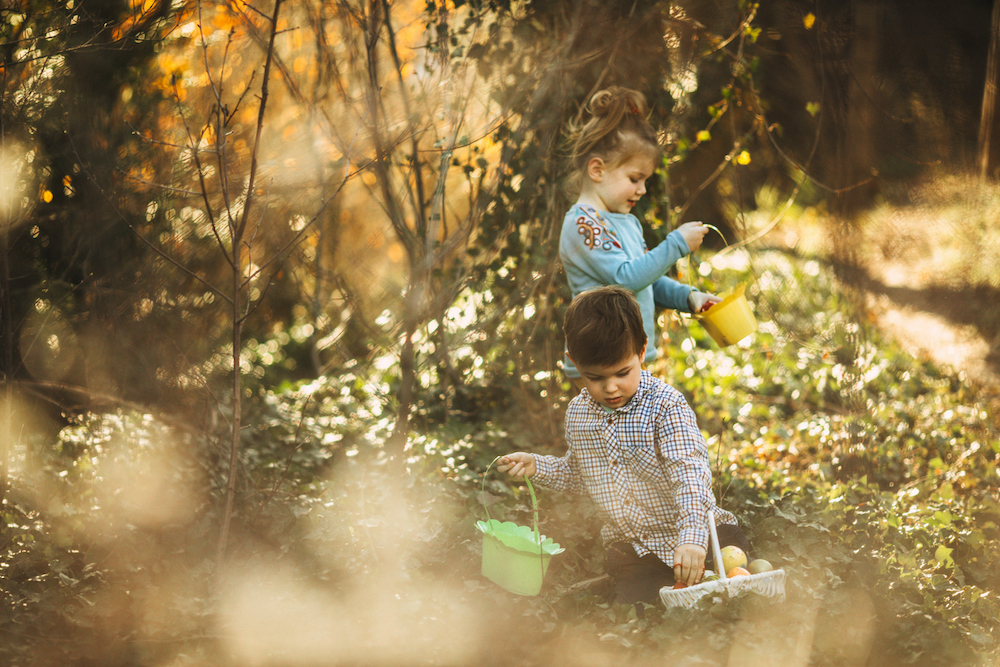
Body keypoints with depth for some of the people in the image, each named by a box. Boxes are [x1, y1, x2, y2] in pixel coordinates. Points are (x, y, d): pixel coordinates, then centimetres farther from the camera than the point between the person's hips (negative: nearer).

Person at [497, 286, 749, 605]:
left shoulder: (666, 406, -17)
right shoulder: (577, 413, 3)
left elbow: (690, 473, -29)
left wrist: (692, 537, -43)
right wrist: (537, 465, 6)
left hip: (683, 533, -4)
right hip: (630, 550, 4)